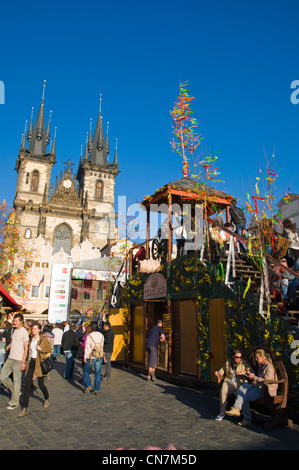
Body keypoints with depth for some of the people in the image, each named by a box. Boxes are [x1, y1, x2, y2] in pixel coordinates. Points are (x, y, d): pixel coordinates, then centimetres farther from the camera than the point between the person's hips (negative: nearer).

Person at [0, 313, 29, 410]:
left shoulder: (24, 332, -12)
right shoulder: (14, 330, 10)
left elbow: (26, 348, -13)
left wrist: (23, 362, -15)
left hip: (18, 360, -8)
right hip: (10, 358, 8)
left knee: (16, 381, 1)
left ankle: (14, 402, 14)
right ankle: (15, 392, 28)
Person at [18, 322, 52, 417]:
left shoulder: (43, 339, -7)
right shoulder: (31, 339, 8)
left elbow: (49, 349, -5)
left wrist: (41, 349, -20)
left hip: (40, 363, -4)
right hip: (31, 363, 5)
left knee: (41, 385, 2)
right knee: (27, 384, -3)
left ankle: (47, 399, 33)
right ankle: (25, 409, 3)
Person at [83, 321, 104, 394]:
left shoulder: (89, 336, -13)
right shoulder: (101, 336, 1)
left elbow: (87, 347, -12)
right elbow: (102, 346, 8)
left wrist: (85, 357, -5)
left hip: (91, 357, -4)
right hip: (99, 357, 4)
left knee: (86, 371, 16)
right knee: (97, 373, 9)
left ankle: (88, 386, 8)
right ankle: (96, 389, 13)